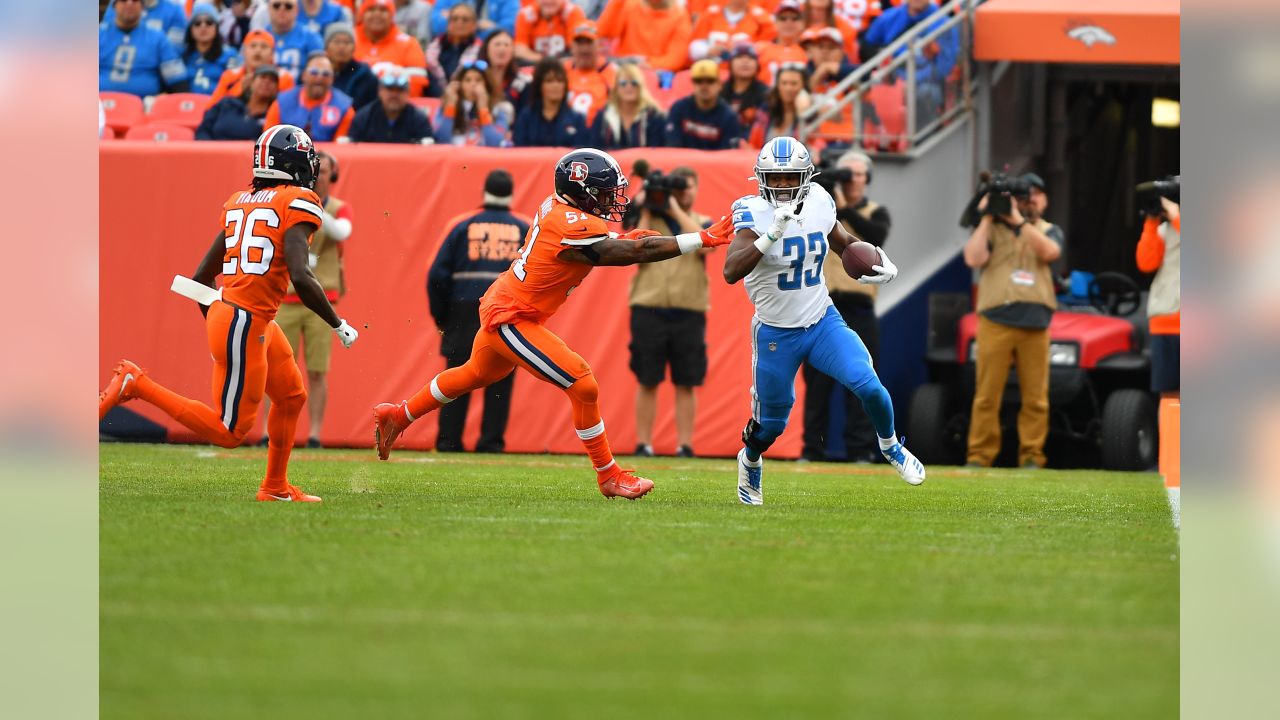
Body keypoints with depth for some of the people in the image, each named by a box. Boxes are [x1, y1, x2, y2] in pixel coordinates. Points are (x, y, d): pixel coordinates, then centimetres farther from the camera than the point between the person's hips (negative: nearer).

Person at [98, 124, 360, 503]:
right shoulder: (298, 202, -9)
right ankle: (138, 384, -4)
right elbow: (300, 276, -21)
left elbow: (201, 278, 15)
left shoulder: (240, 202, 13)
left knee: (291, 397, 24)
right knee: (229, 432, 0)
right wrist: (339, 325, -9)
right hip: (245, 325, -9)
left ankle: (276, 487, 32)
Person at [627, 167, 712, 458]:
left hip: (689, 311, 1)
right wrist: (646, 211, -3)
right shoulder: (649, 219, 10)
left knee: (686, 383, 2)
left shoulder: (703, 223, 12)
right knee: (647, 381, 1)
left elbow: (705, 245, -10)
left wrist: (677, 210, -7)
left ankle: (685, 445, 5)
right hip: (649, 307, -1)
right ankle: (643, 443, 6)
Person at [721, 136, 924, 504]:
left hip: (823, 322, 3)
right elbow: (731, 272, -34)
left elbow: (843, 241, 16)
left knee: (869, 387, -17)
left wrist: (882, 264, -3)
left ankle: (890, 446, 13)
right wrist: (773, 233, -44)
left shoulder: (818, 203, -6)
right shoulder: (753, 213, -20)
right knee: (771, 422, 10)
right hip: (776, 334, -3)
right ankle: (750, 461, 45)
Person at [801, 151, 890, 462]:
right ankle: (813, 447, 3)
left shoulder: (876, 212, 10)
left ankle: (861, 449, -3)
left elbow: (877, 235, -11)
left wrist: (845, 208, -17)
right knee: (817, 380, 0)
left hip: (858, 307, -1)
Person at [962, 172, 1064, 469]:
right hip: (996, 321, -1)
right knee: (987, 394, -5)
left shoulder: (1049, 231, 18)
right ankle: (980, 456, -1)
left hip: (1035, 323, 1)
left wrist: (1019, 221, -9)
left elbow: (1049, 252, -5)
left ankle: (1031, 456, 3)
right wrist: (985, 218, 0)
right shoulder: (991, 228, 13)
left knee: (1035, 397, -2)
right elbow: (973, 259, -3)